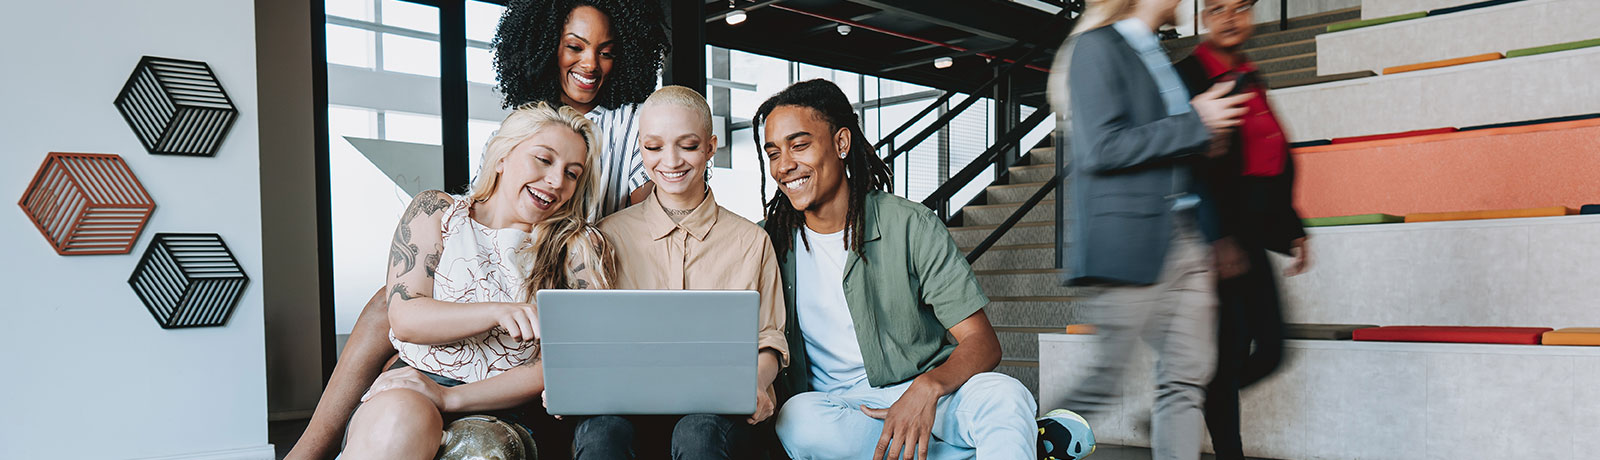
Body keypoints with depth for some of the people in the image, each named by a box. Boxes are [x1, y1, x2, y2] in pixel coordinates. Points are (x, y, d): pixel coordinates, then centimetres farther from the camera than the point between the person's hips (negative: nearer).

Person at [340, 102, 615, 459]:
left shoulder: (579, 247, 6)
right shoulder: (436, 212, 10)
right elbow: (404, 317, -2)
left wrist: (452, 397, -12)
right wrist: (500, 312, -21)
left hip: (503, 408, -2)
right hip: (407, 390, 2)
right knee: (399, 424, -33)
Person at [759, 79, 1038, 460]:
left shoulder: (911, 227, -5)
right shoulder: (769, 242, 2)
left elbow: (982, 343, -9)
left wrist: (927, 388, -30)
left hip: (923, 395, -3)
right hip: (835, 406, 4)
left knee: (1003, 395, -36)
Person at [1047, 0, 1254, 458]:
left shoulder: (1156, 55, 20)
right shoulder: (1097, 47, -6)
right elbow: (1102, 149, -18)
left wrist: (1214, 234, 21)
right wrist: (1195, 122, -13)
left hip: (1184, 237, 9)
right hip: (1128, 243, -9)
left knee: (1187, 377, 5)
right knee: (1099, 383, -4)